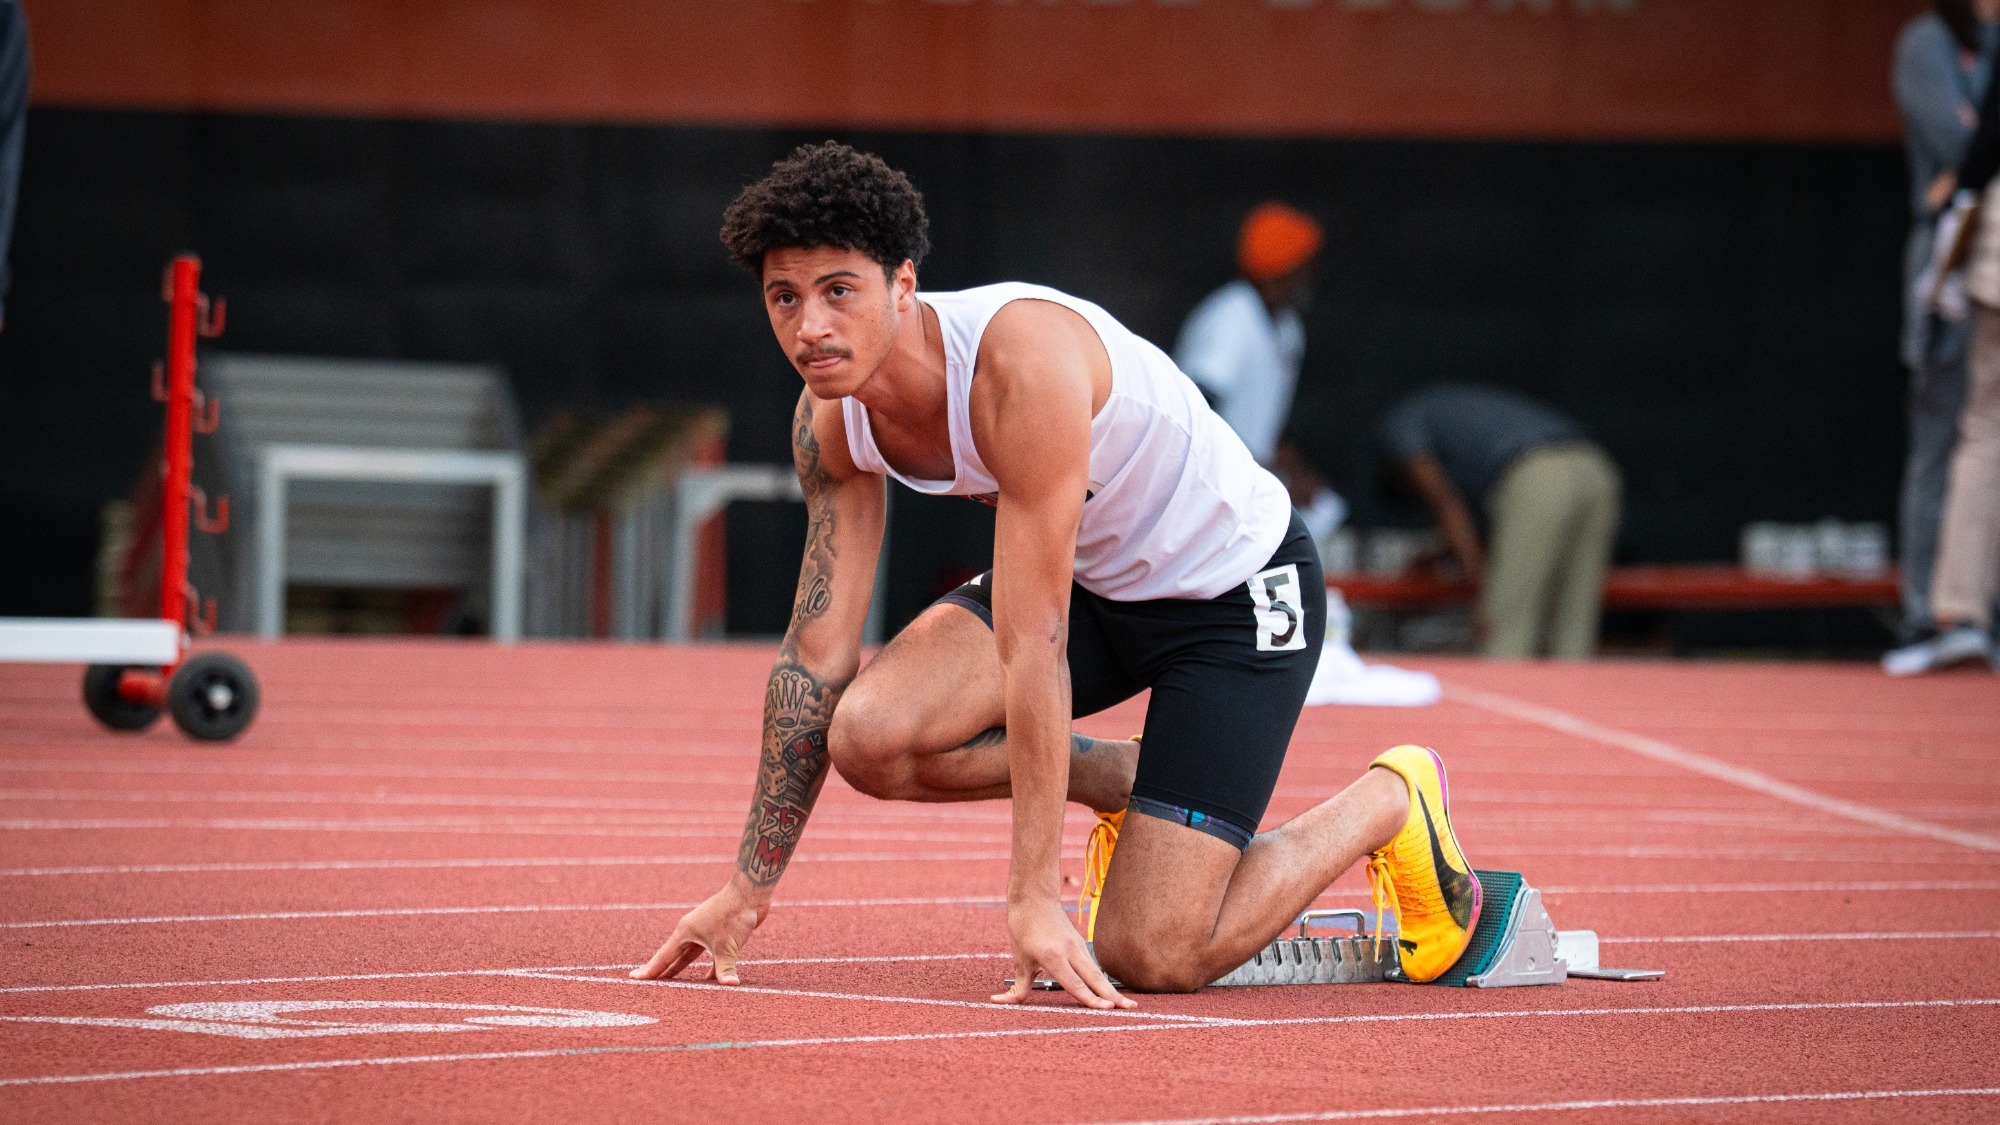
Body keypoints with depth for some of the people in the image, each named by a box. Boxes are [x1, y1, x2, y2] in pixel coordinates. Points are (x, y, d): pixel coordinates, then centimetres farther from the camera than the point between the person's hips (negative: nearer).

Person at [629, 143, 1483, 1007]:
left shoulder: (1026, 362, -35)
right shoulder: (831, 419, -12)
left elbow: (1031, 645, -36)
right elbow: (817, 652, -4)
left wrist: (1034, 898, -35)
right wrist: (749, 887, -4)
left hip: (1237, 588, -7)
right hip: (1089, 578, 7)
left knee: (1150, 959, -15)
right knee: (868, 737, -21)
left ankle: (1392, 801, 13)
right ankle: (1127, 785, 9)